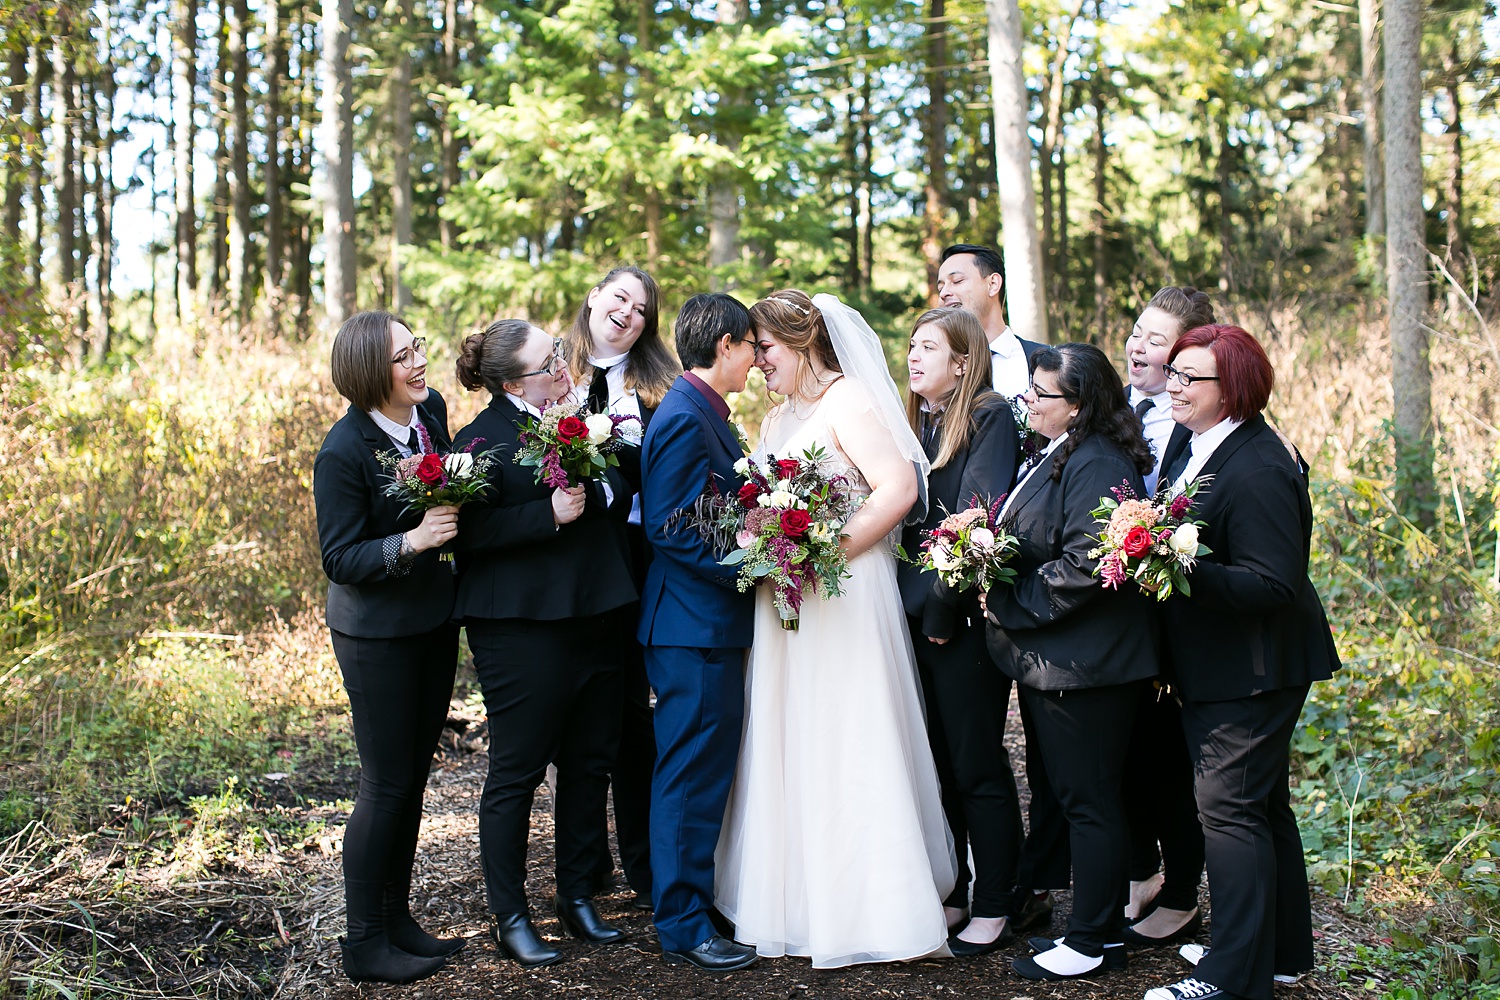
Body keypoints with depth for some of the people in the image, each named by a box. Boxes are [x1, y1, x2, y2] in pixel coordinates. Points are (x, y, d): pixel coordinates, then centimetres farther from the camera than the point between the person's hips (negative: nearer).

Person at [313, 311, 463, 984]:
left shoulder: (431, 408, -2)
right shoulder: (343, 453, -22)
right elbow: (339, 560, -20)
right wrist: (411, 541, -31)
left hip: (434, 622, 7)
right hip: (377, 636, -7)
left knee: (413, 777, 17)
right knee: (386, 787, 1)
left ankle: (397, 919, 31)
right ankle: (366, 943, 16)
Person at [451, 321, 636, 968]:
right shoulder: (485, 439, -9)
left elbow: (622, 488, 19)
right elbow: (471, 530, -18)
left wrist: (601, 493, -3)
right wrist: (548, 514, -22)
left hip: (596, 618, 7)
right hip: (522, 629, -7)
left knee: (590, 763, 14)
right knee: (517, 770, 3)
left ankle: (576, 895, 30)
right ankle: (509, 917, 16)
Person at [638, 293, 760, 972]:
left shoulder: (702, 413, 15)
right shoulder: (686, 419, -16)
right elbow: (670, 528, -21)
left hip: (710, 619, 10)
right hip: (694, 624, -10)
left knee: (705, 771, 18)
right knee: (692, 774, -1)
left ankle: (692, 894, 30)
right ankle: (683, 925, 9)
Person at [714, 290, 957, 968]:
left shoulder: (848, 400, -8)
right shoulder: (781, 417, 17)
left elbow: (899, 487, -19)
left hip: (844, 598, -8)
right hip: (788, 603, 8)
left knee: (845, 746, -3)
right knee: (790, 750, 11)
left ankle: (866, 912, 8)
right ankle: (802, 897, 22)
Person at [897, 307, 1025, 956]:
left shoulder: (990, 418, -8)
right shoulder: (917, 422, 15)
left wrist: (944, 609, -17)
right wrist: (904, 606, 4)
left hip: (963, 620, -7)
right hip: (913, 618, 7)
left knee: (977, 768, 1)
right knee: (933, 764, 13)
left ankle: (992, 909, 11)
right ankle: (946, 896, 24)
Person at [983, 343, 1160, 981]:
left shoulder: (1096, 466, -19)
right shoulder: (1058, 456, 14)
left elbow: (1085, 565, -27)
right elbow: (1031, 545, 23)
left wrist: (1009, 603, -17)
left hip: (1082, 665, -11)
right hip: (1050, 659, 11)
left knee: (1088, 801, 1)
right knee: (1075, 795, 18)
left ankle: (1087, 942, 13)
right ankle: (1105, 922, 30)